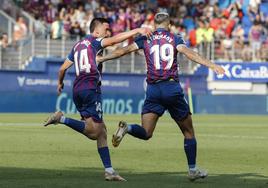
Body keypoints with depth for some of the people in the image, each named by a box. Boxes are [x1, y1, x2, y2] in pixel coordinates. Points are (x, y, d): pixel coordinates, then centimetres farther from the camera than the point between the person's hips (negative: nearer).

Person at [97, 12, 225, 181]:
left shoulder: (146, 39, 10)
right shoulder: (175, 39, 4)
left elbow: (124, 50, 6)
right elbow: (188, 53, -12)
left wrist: (101, 59, 16)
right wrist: (212, 65, -20)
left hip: (153, 90, 2)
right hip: (172, 88, -2)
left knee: (146, 133, 3)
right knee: (188, 131, 13)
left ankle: (127, 128, -28)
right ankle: (193, 170, 14)